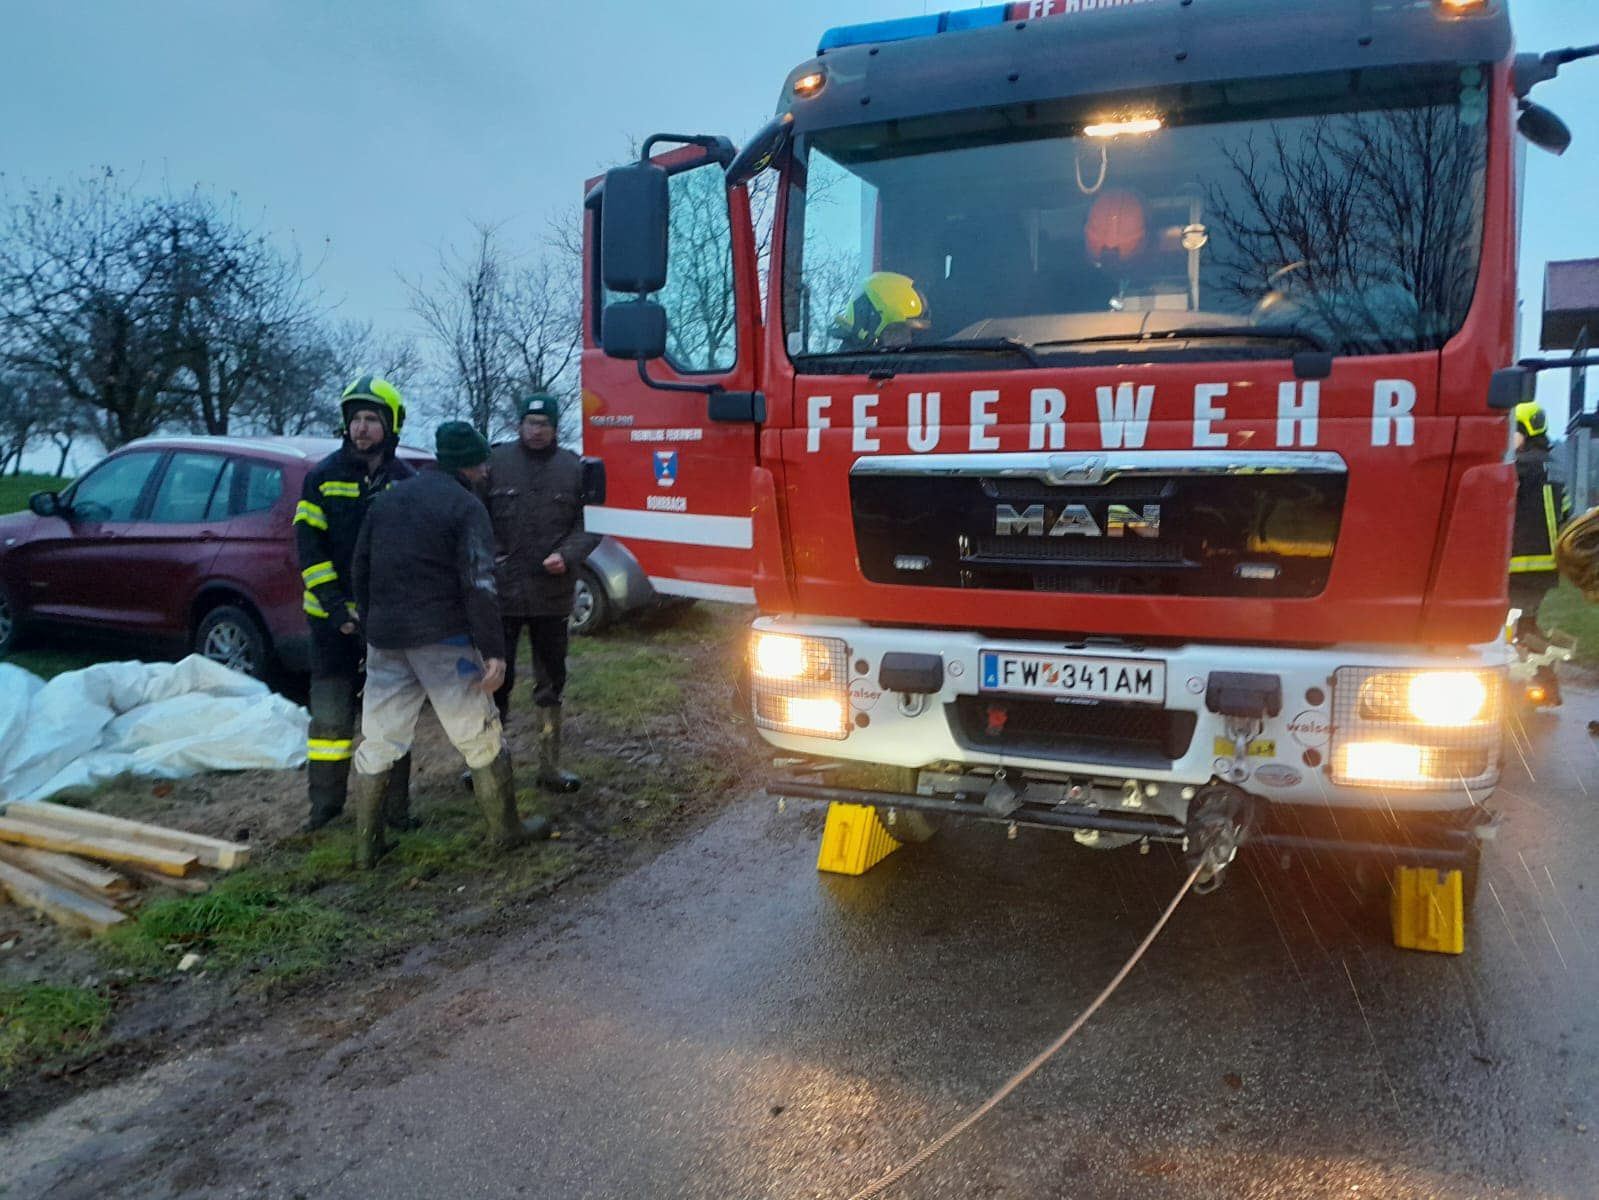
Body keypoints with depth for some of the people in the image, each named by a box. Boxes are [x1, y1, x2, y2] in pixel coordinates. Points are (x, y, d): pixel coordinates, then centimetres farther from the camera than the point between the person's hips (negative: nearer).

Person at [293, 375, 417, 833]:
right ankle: (325, 801, 18)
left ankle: (395, 805, 15)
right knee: (330, 711, 5)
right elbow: (307, 541, -4)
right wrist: (334, 601, -13)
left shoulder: (406, 482, 2)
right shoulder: (324, 476, 0)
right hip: (332, 615, 0)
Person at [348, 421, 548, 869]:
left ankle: (366, 846, 16)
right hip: (442, 640, -6)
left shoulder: (387, 500, 14)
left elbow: (360, 567, 18)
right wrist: (494, 650, -15)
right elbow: (478, 584, -16)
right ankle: (506, 831, 17)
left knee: (377, 743, 11)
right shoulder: (465, 506, -8)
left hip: (385, 638, 6)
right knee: (480, 738, 7)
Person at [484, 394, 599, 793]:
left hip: (553, 593, 2)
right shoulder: (496, 461, -2)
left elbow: (590, 523, 2)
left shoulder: (573, 467, 2)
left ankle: (550, 767, 24)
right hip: (501, 591, -2)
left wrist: (567, 554, -14)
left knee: (551, 682, 12)